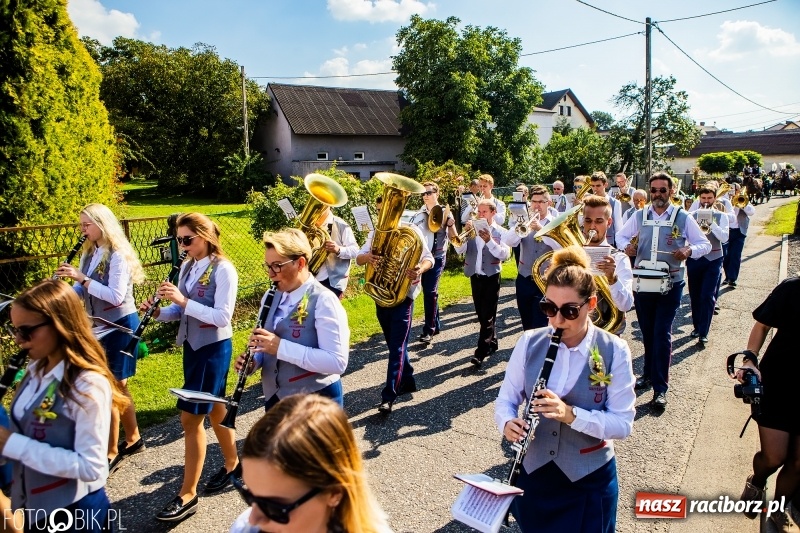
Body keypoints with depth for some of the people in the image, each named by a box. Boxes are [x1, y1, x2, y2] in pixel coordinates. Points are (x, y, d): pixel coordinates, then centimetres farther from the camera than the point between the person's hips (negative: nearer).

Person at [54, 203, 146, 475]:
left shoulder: (118, 255, -17)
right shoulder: (89, 253, 8)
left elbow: (116, 297, -25)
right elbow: (82, 291, 9)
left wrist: (82, 277, -25)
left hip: (119, 326, -9)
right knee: (118, 386, 17)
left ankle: (111, 454, 11)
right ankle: (133, 439, 32)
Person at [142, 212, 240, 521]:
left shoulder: (223, 269, -17)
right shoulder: (187, 267, 6)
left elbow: (222, 317, -24)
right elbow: (181, 311, 10)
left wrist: (184, 301, -29)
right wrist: (158, 312, -10)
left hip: (213, 349, -8)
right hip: (192, 345, 8)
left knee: (190, 418, -5)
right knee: (213, 408, 20)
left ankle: (187, 495, 8)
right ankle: (232, 464, 39)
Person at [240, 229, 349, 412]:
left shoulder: (324, 301, -19)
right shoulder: (271, 297, 4)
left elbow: (337, 362, -26)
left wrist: (281, 347, -29)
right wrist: (254, 361, -7)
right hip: (275, 397, 7)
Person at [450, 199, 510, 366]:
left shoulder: (501, 232, -3)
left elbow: (505, 254, -16)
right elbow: (459, 249, -6)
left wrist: (489, 241, -25)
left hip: (492, 277, -4)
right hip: (475, 276, 4)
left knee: (488, 315, -6)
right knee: (481, 314, 13)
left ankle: (481, 352, -5)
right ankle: (492, 343, 29)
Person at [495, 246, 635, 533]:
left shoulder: (615, 351, -13)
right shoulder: (529, 342, -7)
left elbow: (623, 423, -14)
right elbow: (506, 398, -1)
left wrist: (572, 414, -29)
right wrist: (508, 422, -23)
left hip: (589, 480, -2)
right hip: (533, 472, 2)